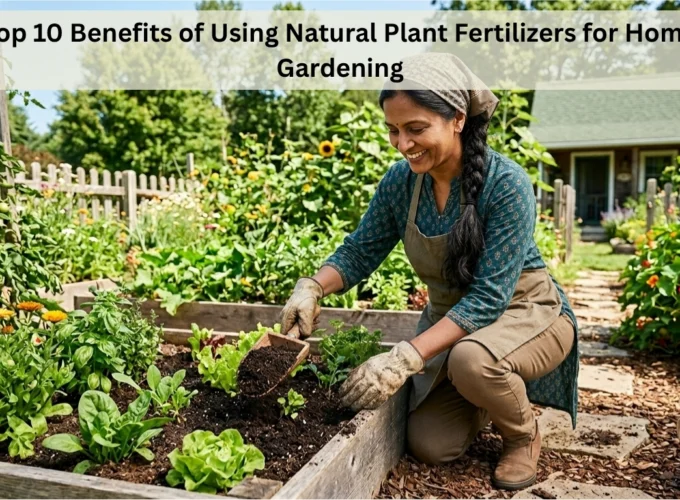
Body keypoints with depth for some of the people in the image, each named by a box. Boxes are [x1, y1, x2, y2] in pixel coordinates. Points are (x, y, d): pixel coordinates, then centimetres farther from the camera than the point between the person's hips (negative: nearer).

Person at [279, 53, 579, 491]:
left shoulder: (506, 184, -27)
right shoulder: (401, 182, -11)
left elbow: (489, 298, -30)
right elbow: (360, 252, -2)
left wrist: (407, 357, -38)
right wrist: (312, 288, -22)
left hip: (524, 311, -4)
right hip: (451, 320, 5)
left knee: (470, 359, -37)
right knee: (431, 445, -8)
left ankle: (524, 434, -2)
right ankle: (493, 394, 24)